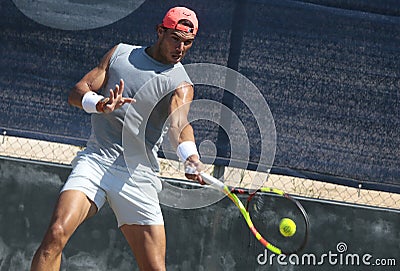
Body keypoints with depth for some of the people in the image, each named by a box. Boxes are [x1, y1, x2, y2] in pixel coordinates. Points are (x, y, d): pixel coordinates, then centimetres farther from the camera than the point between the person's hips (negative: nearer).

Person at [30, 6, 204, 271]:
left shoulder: (181, 83, 5)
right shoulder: (121, 53, 12)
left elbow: (179, 123, -15)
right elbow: (78, 91, 5)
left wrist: (191, 157, -38)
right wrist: (99, 104, -19)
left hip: (138, 175, 0)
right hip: (95, 160, 1)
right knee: (57, 234, -22)